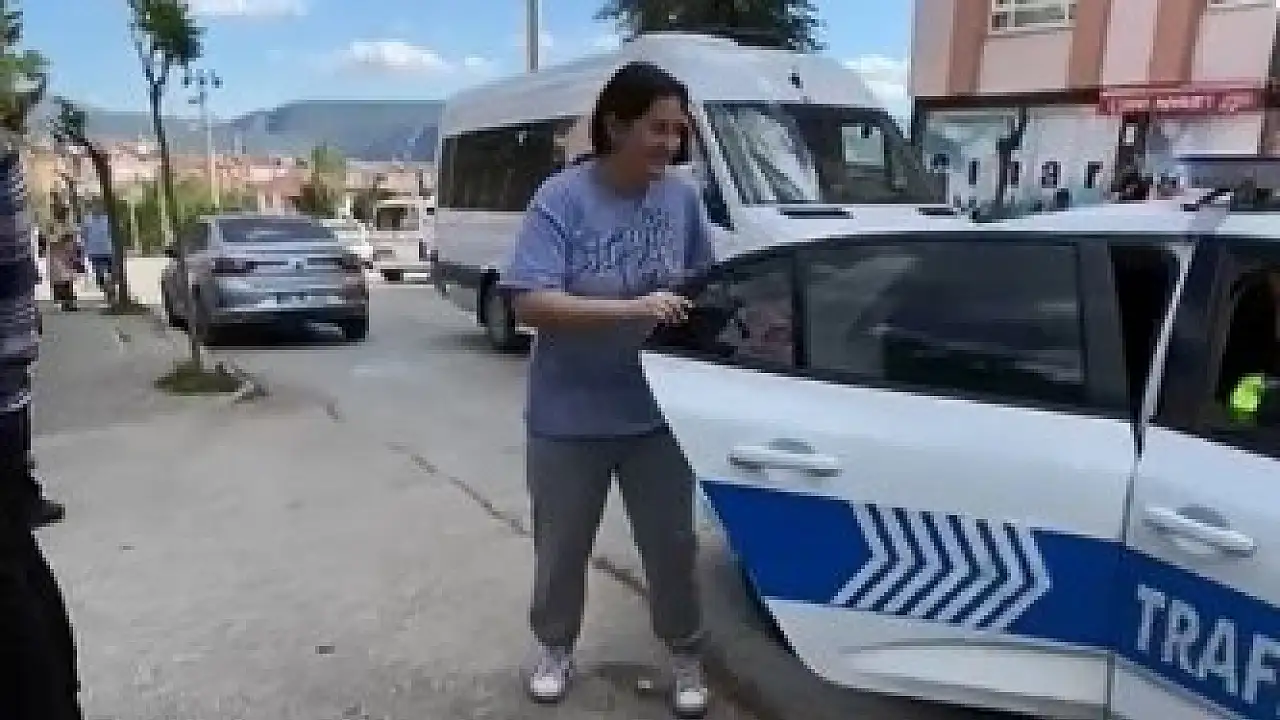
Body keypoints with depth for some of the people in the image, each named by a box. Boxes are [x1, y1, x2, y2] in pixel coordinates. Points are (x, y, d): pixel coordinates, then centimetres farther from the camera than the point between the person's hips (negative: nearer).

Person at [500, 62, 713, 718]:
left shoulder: (682, 198, -3)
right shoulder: (562, 198, -15)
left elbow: (700, 284, 12)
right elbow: (530, 302, -23)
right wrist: (631, 308, -32)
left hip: (656, 411, 3)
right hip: (570, 415, -2)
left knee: (671, 541, 14)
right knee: (562, 545, 16)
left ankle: (684, 654, 37)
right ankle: (554, 645, 41)